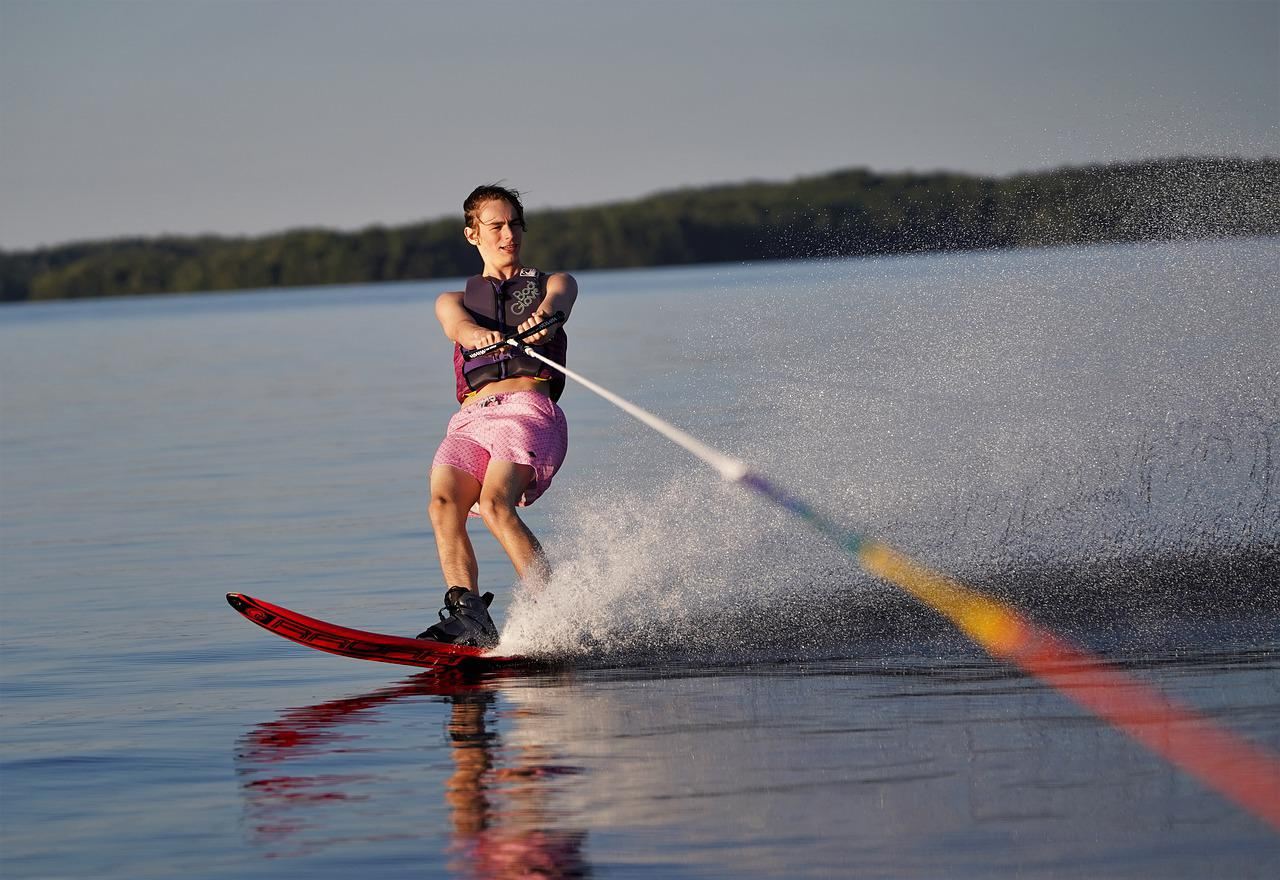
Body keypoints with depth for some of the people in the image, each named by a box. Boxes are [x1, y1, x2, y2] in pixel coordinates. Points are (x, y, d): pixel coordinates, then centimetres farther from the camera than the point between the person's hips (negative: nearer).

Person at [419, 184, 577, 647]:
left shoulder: (554, 282, 25)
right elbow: (457, 323, 3)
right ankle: (467, 617, -35)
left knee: (495, 503, -30)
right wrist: (476, 334, -25)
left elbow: (557, 301, -2)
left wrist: (542, 318, -29)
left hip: (528, 409, -3)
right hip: (470, 420, 3)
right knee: (444, 502, -26)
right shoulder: (454, 299, 29)